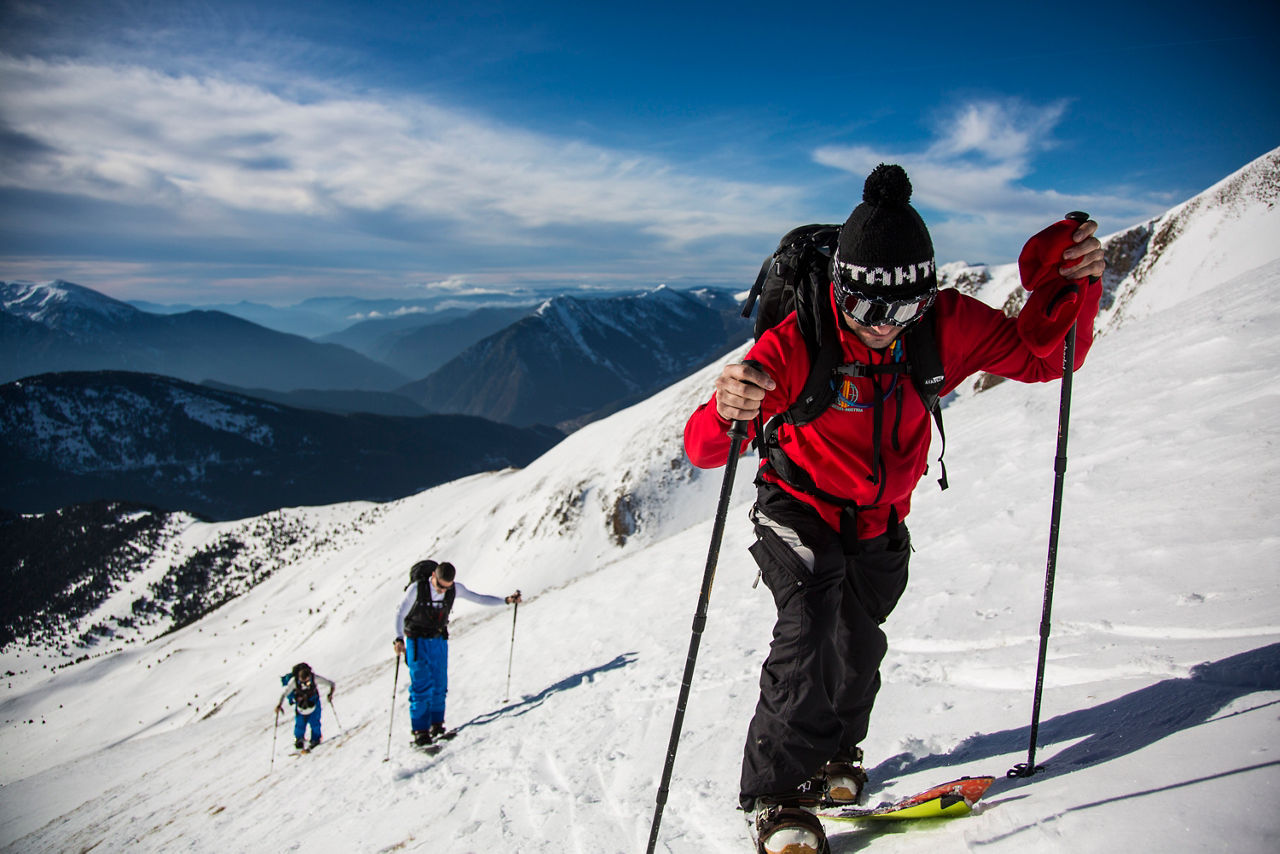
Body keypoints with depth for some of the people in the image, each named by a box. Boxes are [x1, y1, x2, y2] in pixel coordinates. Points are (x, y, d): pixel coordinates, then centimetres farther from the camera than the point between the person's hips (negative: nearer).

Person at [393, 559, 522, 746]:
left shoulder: (455, 588, -9)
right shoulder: (417, 588, -20)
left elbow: (478, 598, 0)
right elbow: (400, 614, -13)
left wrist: (507, 600, -8)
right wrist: (399, 639, -26)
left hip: (439, 641, 4)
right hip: (417, 641, -4)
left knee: (440, 685, 4)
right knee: (422, 686, -10)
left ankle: (436, 724, 20)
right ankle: (420, 731, -2)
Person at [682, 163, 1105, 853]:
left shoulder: (947, 324, -18)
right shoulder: (797, 341, -30)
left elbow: (1041, 356, -5)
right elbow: (703, 448, -34)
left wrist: (1077, 289, -25)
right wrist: (726, 413, -59)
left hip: (880, 523, 4)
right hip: (801, 511, -4)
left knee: (859, 648, 16)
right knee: (808, 638, -19)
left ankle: (833, 756, 44)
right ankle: (778, 796, 1)